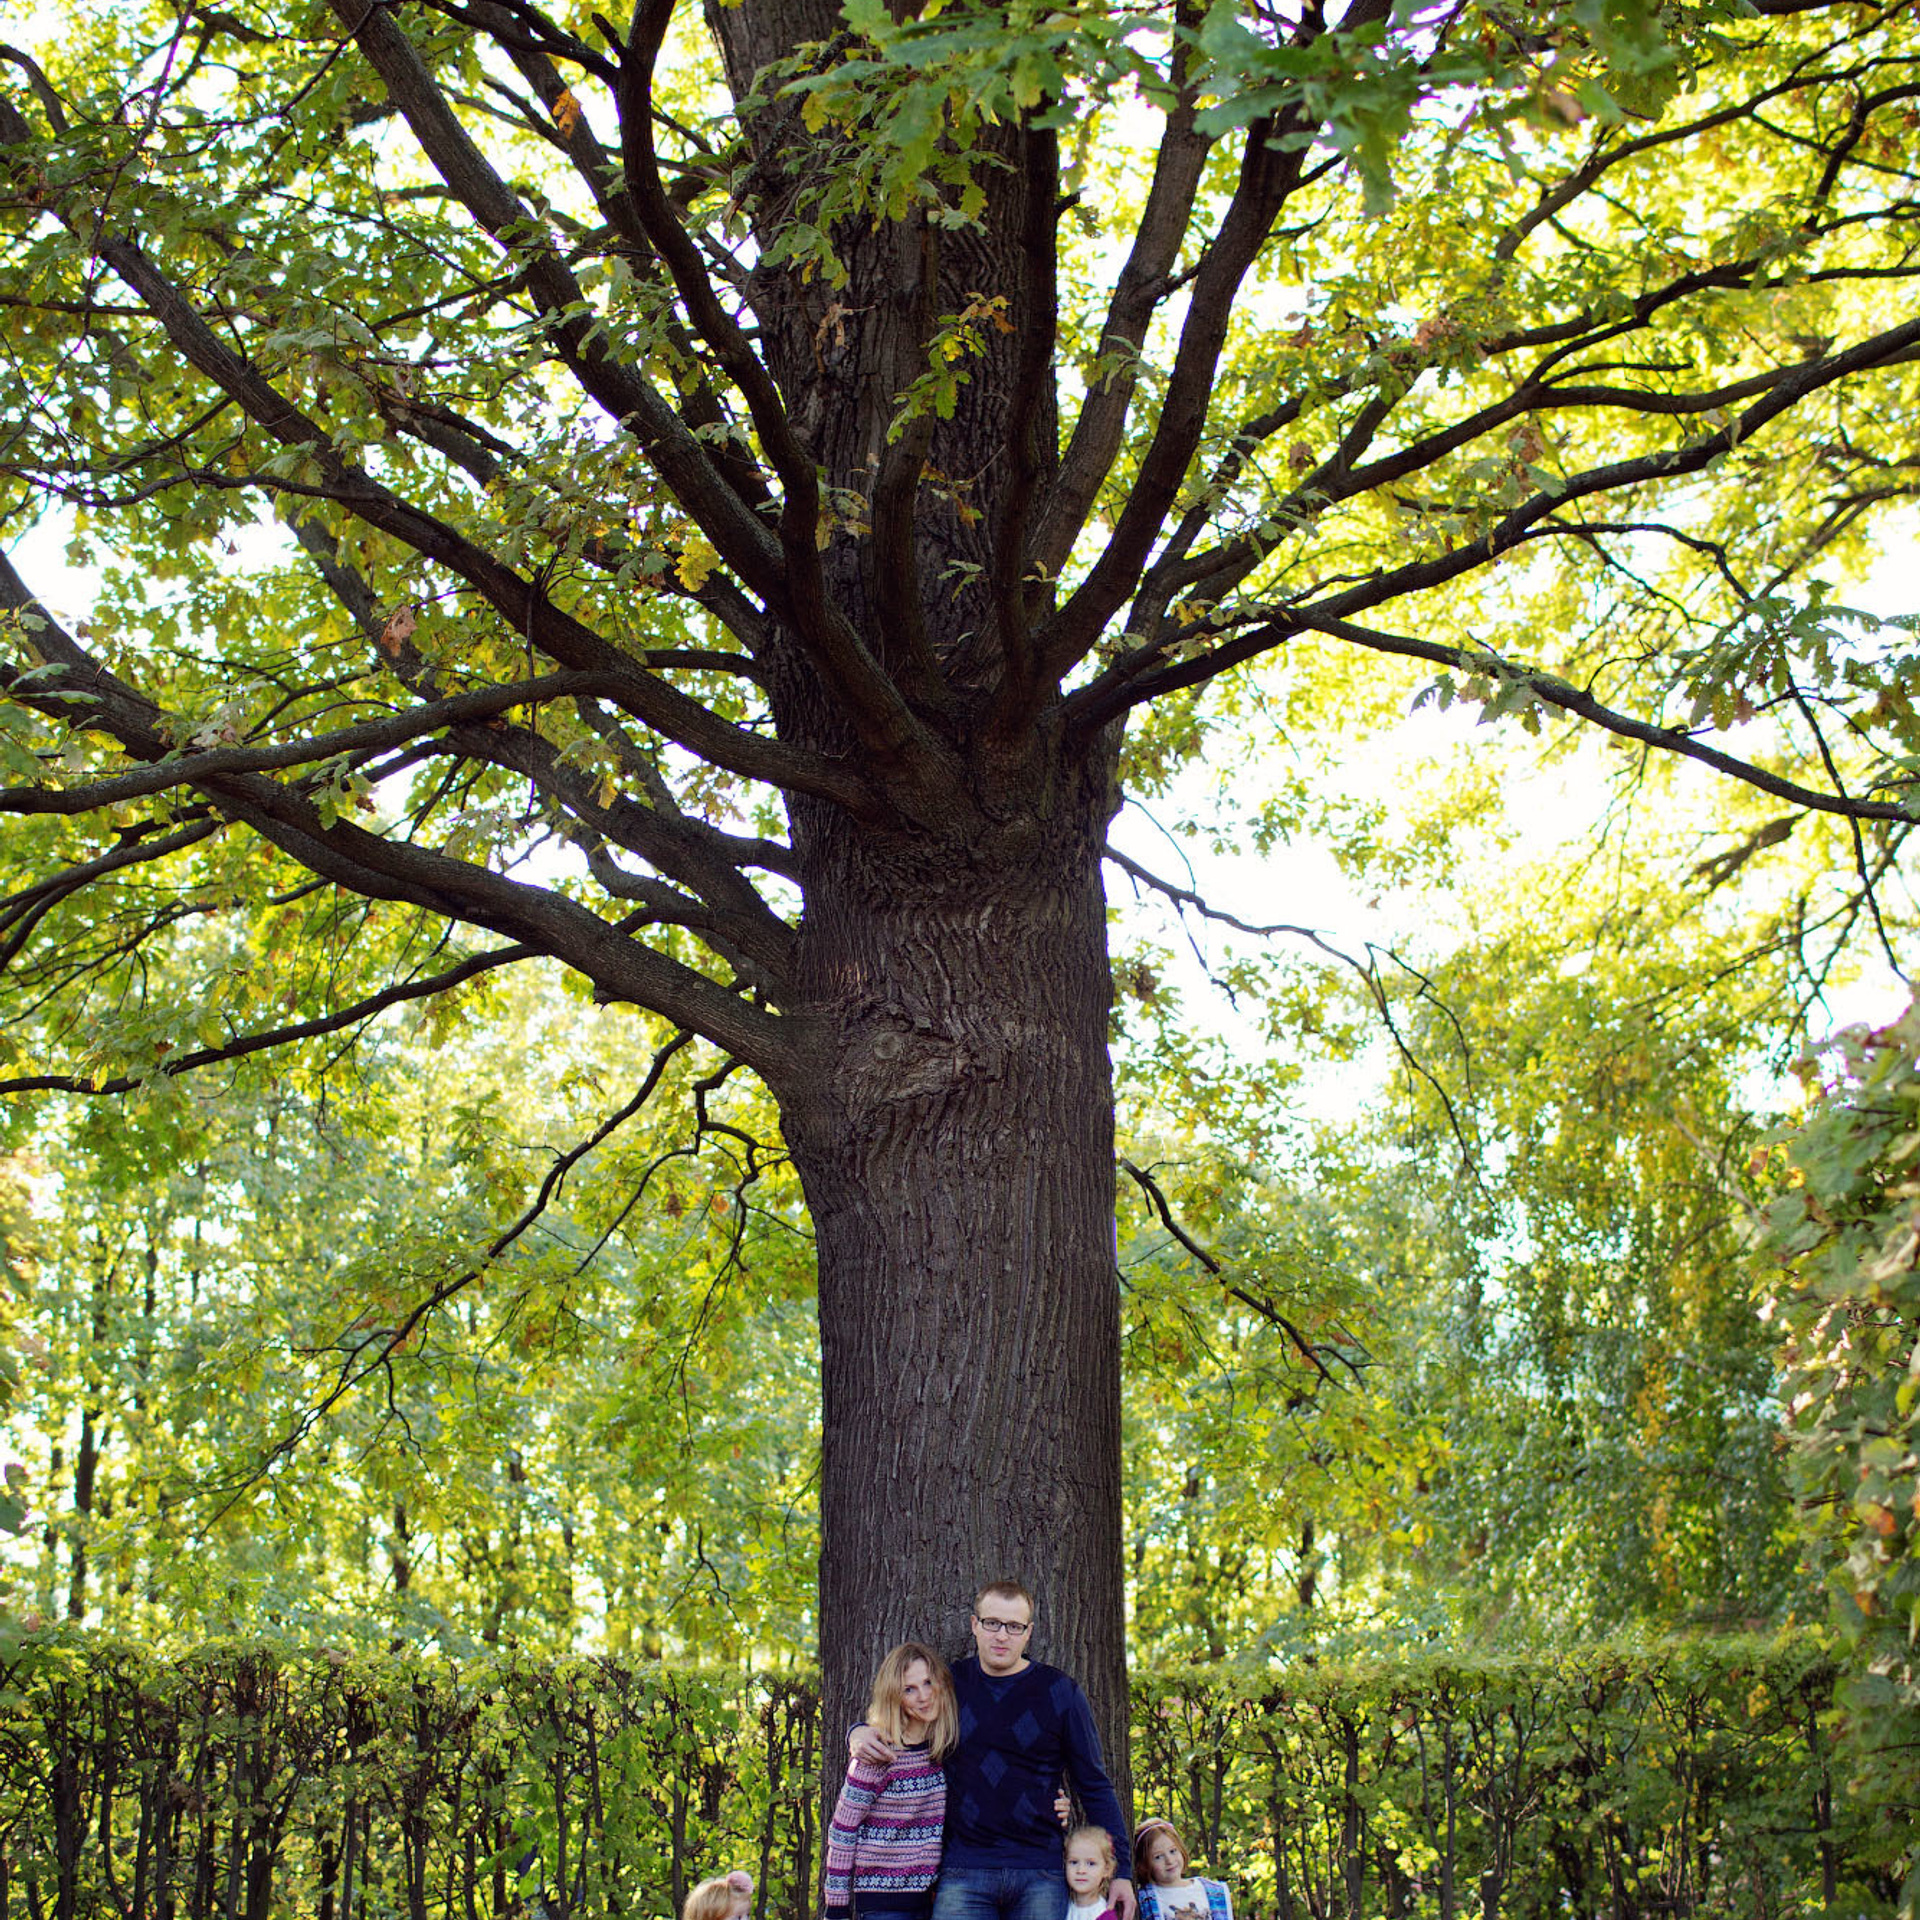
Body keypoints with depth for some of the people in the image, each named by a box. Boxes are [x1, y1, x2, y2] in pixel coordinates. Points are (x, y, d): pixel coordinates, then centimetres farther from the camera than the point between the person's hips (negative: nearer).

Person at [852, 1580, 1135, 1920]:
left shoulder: (1060, 1692, 4)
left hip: (1040, 1877, -1)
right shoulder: (947, 1684, 8)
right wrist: (858, 1735, -3)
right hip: (963, 1875, 1)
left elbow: (1095, 1786, 8)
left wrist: (1122, 1871, 3)